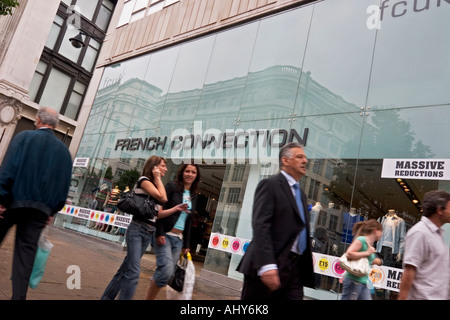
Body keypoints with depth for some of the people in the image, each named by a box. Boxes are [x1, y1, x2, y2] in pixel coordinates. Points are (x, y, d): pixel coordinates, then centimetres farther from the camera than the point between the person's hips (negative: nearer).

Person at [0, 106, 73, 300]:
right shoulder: (64, 150, 7)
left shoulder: (24, 137, -3)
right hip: (41, 207, 2)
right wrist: (52, 211, 13)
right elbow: (64, 184, 7)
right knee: (26, 251, 6)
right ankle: (19, 296, 6)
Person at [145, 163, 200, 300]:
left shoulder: (193, 196, 15)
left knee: (163, 272, 4)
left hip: (179, 239, 6)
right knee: (167, 270, -19)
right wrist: (159, 233, -17)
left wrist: (186, 244, 15)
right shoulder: (172, 187, -2)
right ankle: (148, 298, -1)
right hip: (165, 236, -6)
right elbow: (160, 210, -9)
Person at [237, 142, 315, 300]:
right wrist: (267, 265, -27)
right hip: (268, 267, -7)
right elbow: (260, 226, -17)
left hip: (294, 270, 7)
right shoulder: (270, 185, -5)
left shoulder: (300, 194, 21)